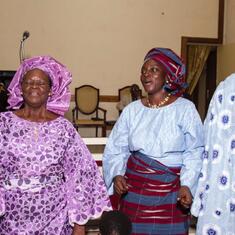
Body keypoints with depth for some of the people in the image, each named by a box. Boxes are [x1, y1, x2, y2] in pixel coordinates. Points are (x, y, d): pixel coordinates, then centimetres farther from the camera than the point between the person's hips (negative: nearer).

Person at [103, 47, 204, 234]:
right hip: (134, 190, 3)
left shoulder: (185, 108, -5)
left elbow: (194, 152, -6)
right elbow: (116, 150, 4)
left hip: (171, 194, -2)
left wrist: (187, 185, -17)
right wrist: (117, 175, -12)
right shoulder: (132, 110, 4)